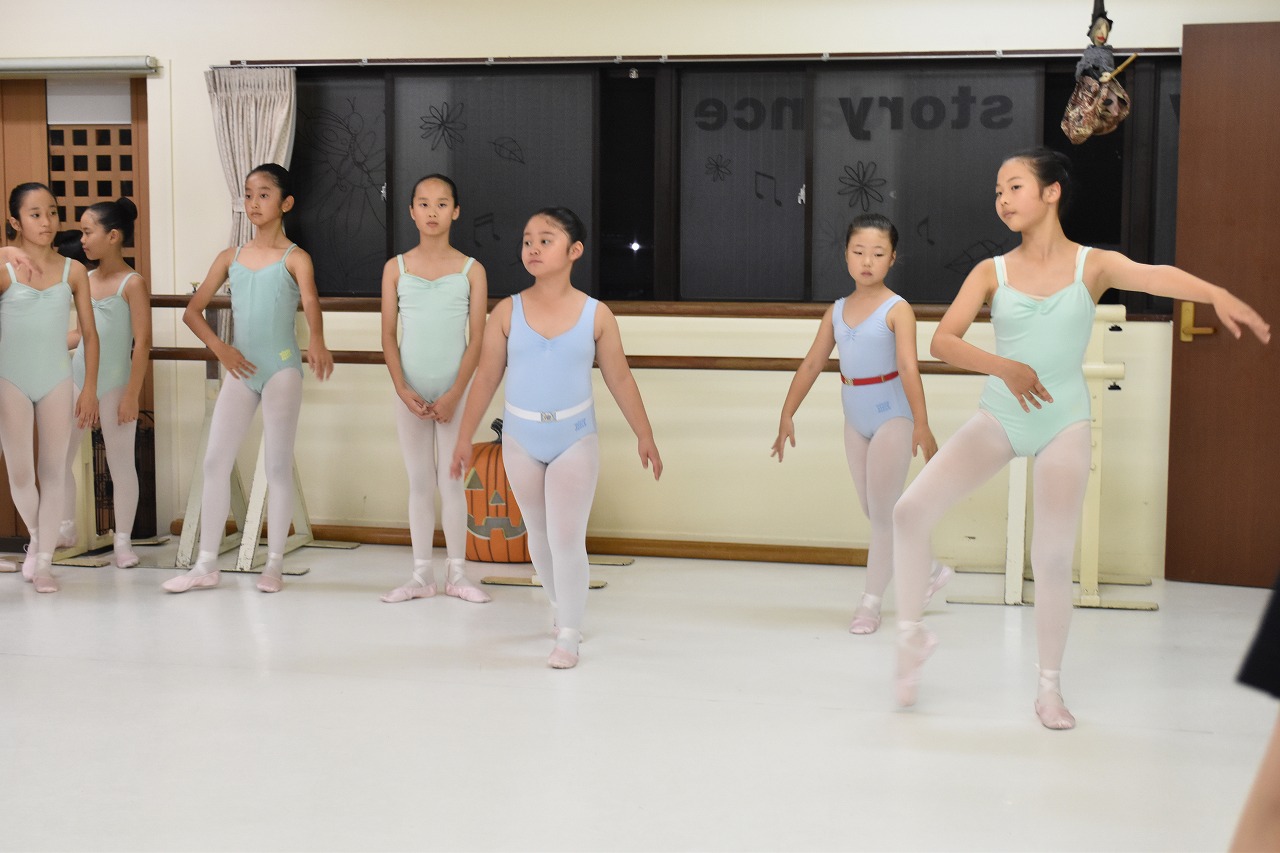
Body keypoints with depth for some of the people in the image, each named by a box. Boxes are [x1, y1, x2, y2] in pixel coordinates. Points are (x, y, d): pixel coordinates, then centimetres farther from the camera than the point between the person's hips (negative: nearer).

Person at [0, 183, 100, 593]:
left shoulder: (73, 271, 0)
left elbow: (90, 333, 3)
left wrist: (90, 387, 0)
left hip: (57, 382, 2)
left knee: (53, 472, 4)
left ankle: (44, 561, 12)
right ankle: (35, 537, 30)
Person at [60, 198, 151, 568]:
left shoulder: (132, 283, -9)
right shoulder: (85, 279, 10)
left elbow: (142, 342, -12)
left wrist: (132, 394, -15)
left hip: (114, 384, -6)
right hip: (77, 380, 6)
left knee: (121, 464, 2)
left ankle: (123, 541, 12)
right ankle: (66, 527, 26)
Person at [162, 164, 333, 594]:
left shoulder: (294, 258, -5)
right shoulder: (230, 257, 8)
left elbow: (310, 301, -25)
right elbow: (192, 311, 7)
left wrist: (317, 342, -45)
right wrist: (219, 347, -10)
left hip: (282, 368, -4)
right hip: (240, 369, 4)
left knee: (278, 465, 2)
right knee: (215, 461, 2)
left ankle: (274, 564, 10)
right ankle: (206, 565, 8)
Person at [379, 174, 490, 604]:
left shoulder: (471, 270, -1)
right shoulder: (396, 268, 3)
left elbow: (477, 339, -5)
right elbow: (389, 335, 1)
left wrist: (454, 394, -12)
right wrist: (403, 390, -9)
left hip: (454, 394, -2)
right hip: (411, 395, 2)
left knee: (452, 481, 3)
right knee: (419, 483, 9)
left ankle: (456, 573, 14)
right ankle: (421, 574, 16)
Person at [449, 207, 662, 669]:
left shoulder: (596, 315, -6)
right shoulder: (508, 311, -4)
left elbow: (619, 379, 1)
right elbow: (486, 377, 1)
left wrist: (644, 436, 5)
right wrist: (464, 438, 2)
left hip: (575, 440, -2)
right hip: (521, 441, 2)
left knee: (567, 539, -8)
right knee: (539, 536, 15)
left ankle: (569, 636, 5)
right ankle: (562, 609, 36)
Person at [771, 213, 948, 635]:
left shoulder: (897, 310, -12)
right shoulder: (837, 311, 6)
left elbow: (909, 368, -23)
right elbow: (811, 364, 8)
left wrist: (921, 425, -31)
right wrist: (787, 415, 6)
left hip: (892, 417, -6)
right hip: (856, 420, 6)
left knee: (883, 510, 0)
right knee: (872, 511, 13)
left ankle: (871, 601, 9)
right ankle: (928, 571, 31)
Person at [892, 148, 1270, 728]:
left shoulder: (1093, 265, -2)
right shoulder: (992, 272, 1)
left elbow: (1155, 276, -22)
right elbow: (942, 341, -10)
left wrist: (1217, 294, -42)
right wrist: (1004, 367, -27)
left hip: (1063, 422, -1)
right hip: (999, 417, 2)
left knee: (1053, 557, -1)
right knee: (911, 510, -12)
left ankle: (1050, 686, 17)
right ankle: (911, 632, 9)